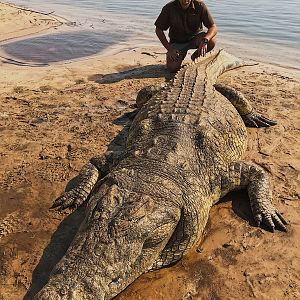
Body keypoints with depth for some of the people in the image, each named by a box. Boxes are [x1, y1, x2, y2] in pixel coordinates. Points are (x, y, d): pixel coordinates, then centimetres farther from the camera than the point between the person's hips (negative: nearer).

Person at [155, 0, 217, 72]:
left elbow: (213, 28, -19)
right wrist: (169, 49, -16)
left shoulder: (200, 6, -16)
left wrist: (205, 40, -41)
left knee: (211, 40, -30)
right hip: (177, 41, 0)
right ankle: (181, 55, 16)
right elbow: (158, 29, -7)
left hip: (195, 38, 1)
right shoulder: (169, 8, -15)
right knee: (173, 68, -22)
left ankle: (196, 56, 2)